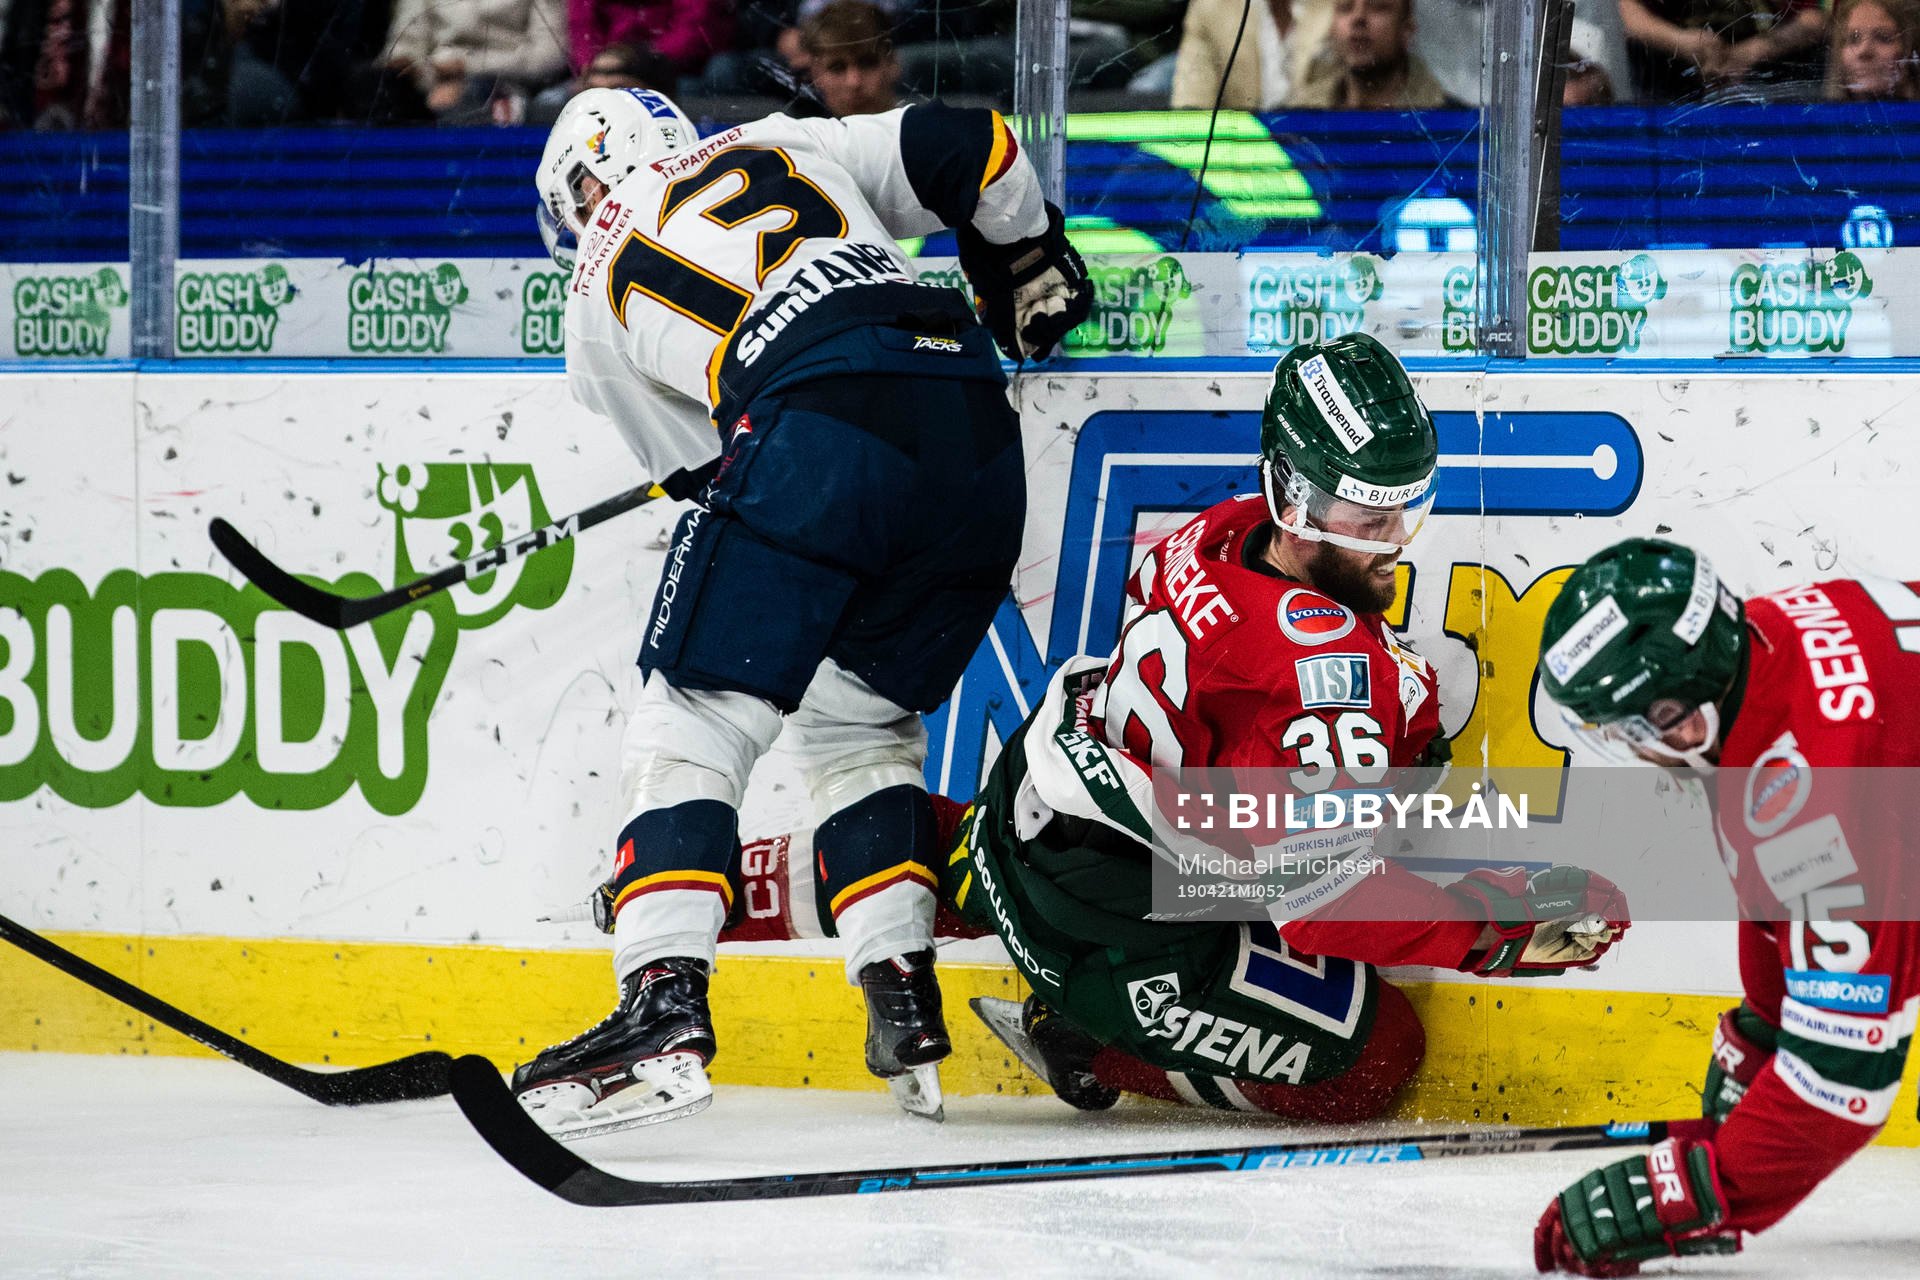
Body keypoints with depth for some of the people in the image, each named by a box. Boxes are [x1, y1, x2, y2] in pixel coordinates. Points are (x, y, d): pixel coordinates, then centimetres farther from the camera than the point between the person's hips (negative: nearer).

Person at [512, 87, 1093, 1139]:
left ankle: (664, 1008, -15)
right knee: (860, 725, 22)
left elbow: (700, 470, 21)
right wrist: (1031, 265, 37)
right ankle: (906, 1009, 14)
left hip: (816, 436, -5)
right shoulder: (784, 146, 30)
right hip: (977, 445, 5)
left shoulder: (597, 308, 22)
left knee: (693, 723, 1)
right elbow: (969, 150, 22)